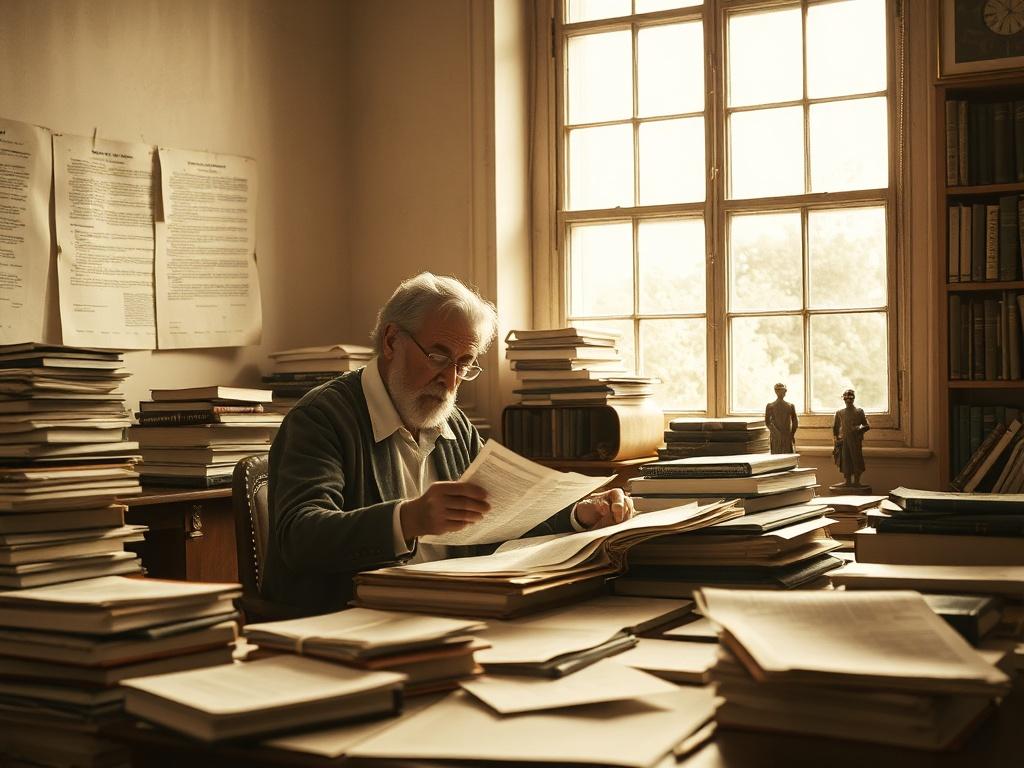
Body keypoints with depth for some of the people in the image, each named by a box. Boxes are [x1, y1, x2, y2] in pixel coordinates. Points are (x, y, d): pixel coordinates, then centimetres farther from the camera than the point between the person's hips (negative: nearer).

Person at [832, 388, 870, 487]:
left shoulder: (859, 412, 7)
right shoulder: (839, 413, 11)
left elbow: (867, 426, 7)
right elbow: (835, 428, 14)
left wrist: (860, 430, -12)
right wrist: (836, 441, 6)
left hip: (856, 441, -1)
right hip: (843, 441, 1)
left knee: (857, 460, -3)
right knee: (845, 460, 1)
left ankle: (857, 481, 4)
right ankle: (847, 480, 9)